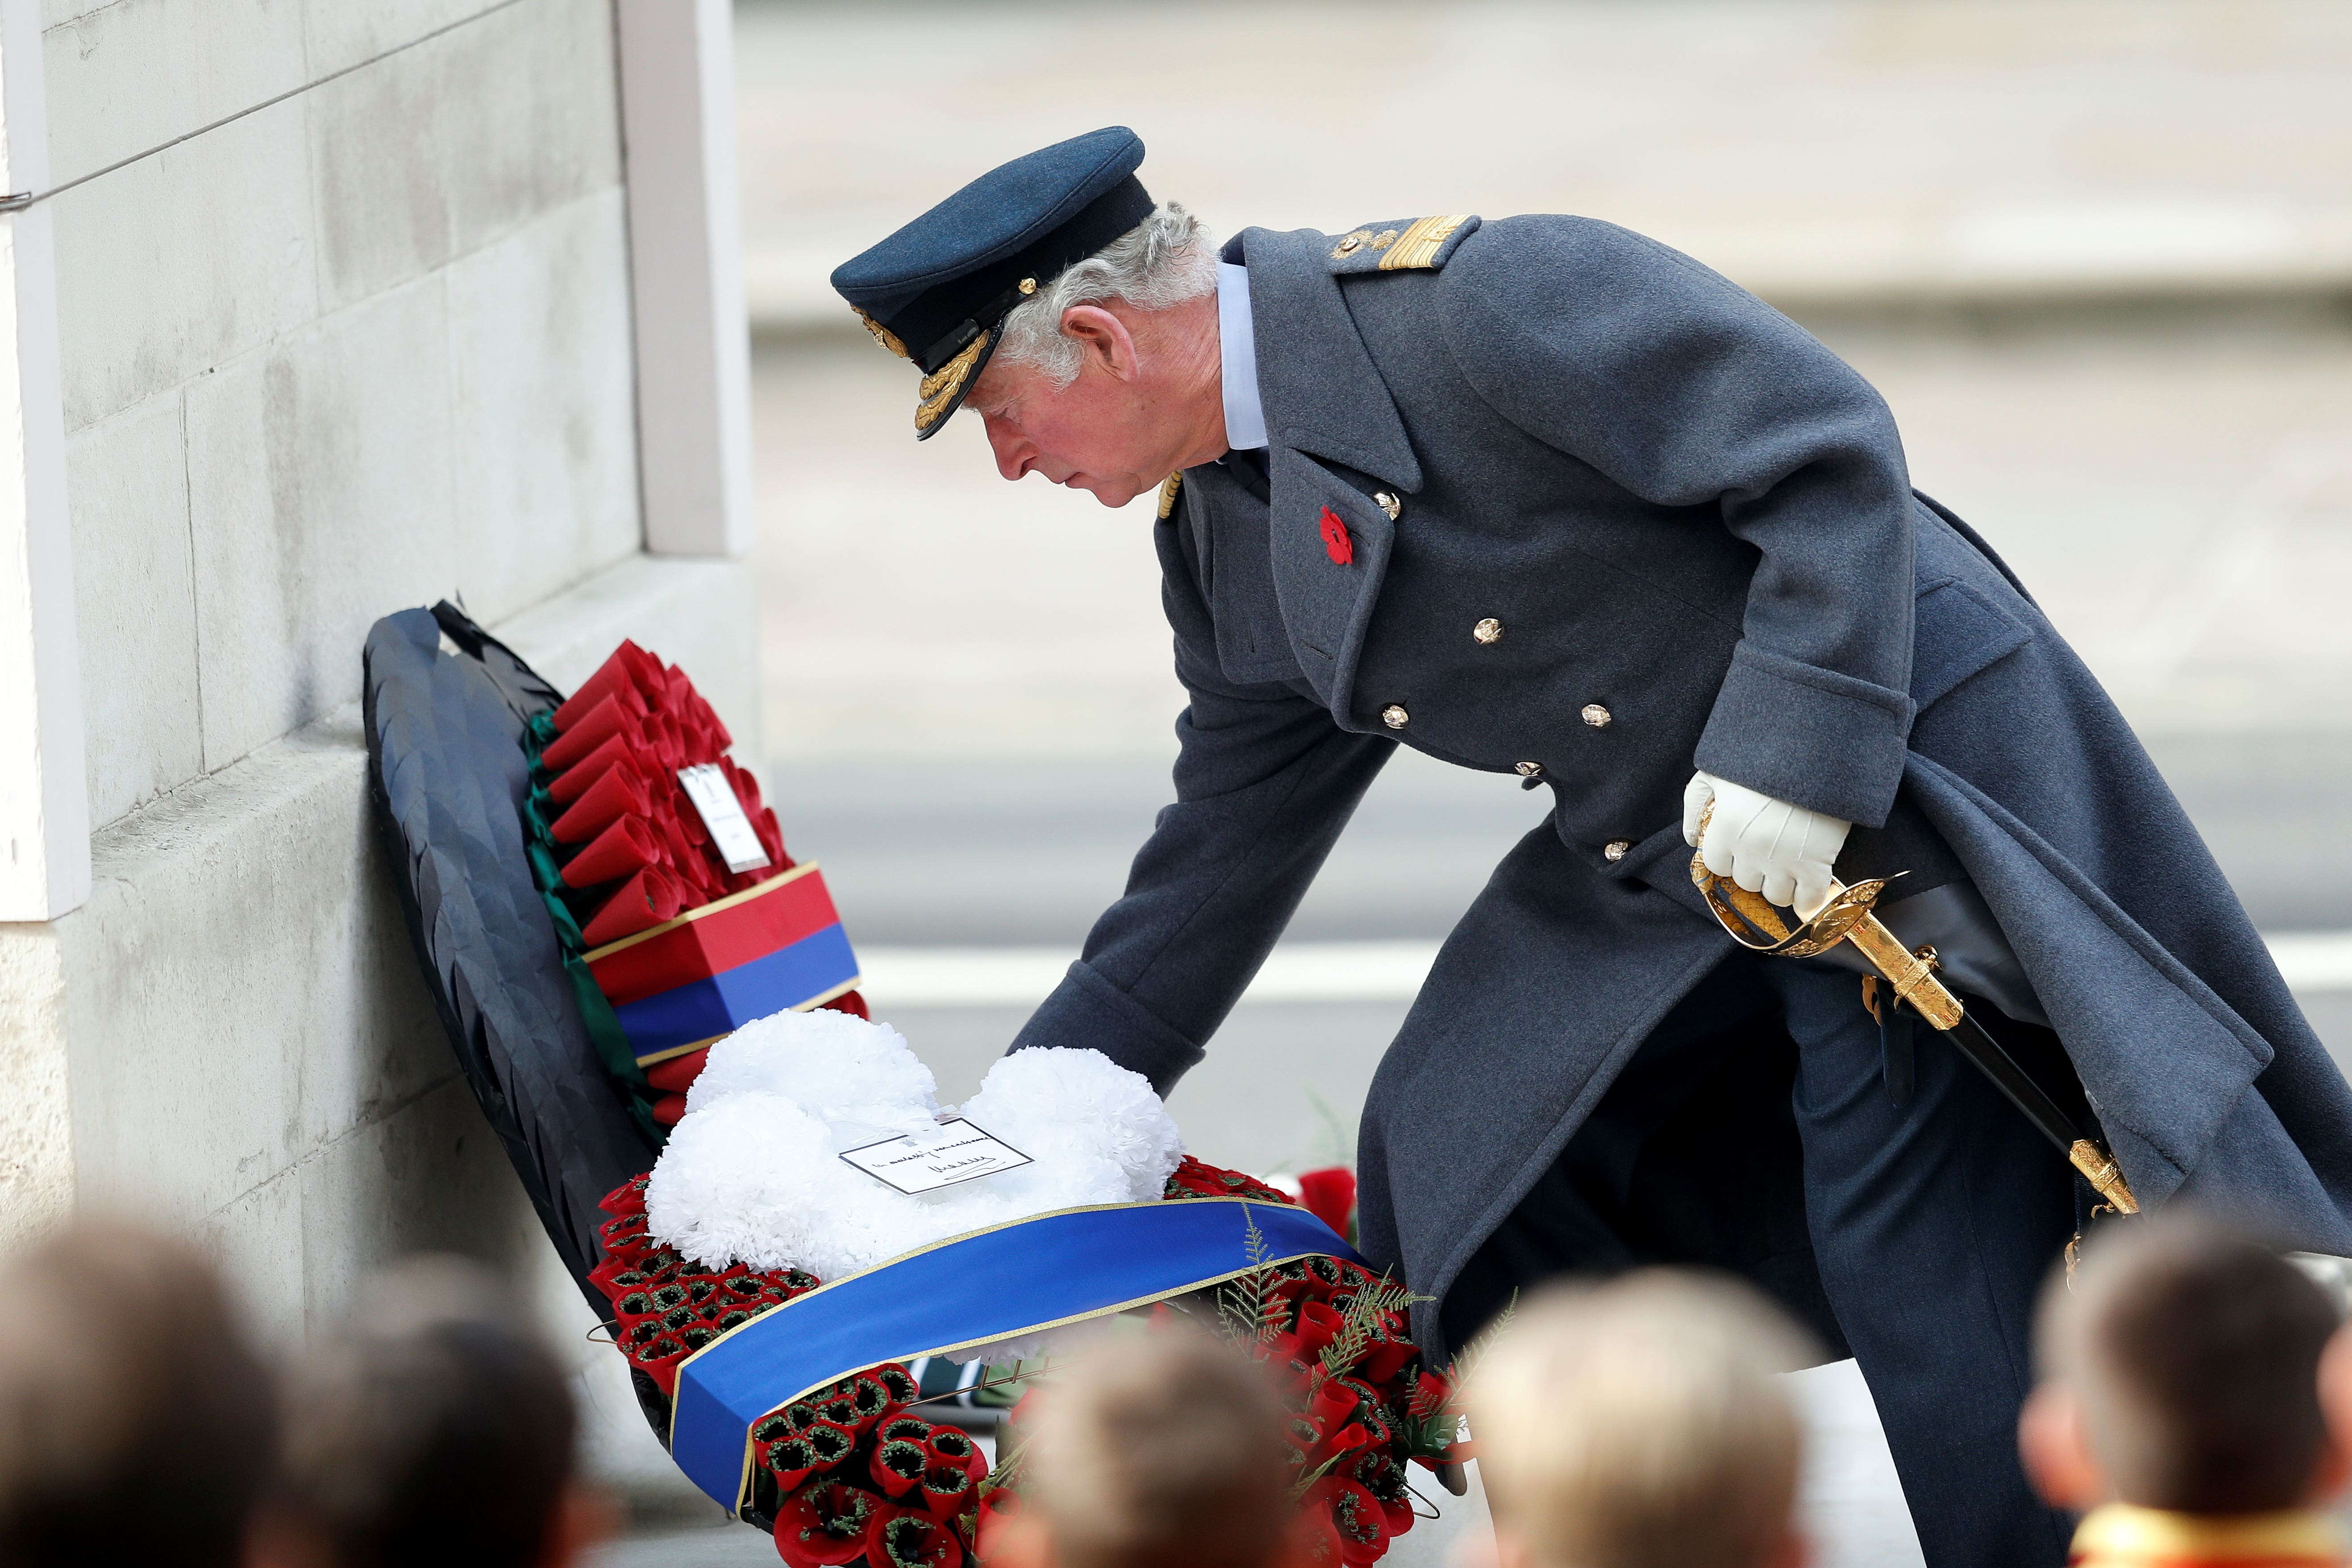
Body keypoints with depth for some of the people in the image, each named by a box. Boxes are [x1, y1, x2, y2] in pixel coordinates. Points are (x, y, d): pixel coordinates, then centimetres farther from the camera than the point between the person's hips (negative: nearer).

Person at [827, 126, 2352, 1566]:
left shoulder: (1472, 300, -21)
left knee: (1934, 1286, -13)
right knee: (1451, 1188, 8)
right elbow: (1219, 861, 17)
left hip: (1896, 792, -9)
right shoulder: (1223, 544, 6)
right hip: (1660, 882, 9)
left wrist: (1791, 752, -27)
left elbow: (1829, 447, -22)